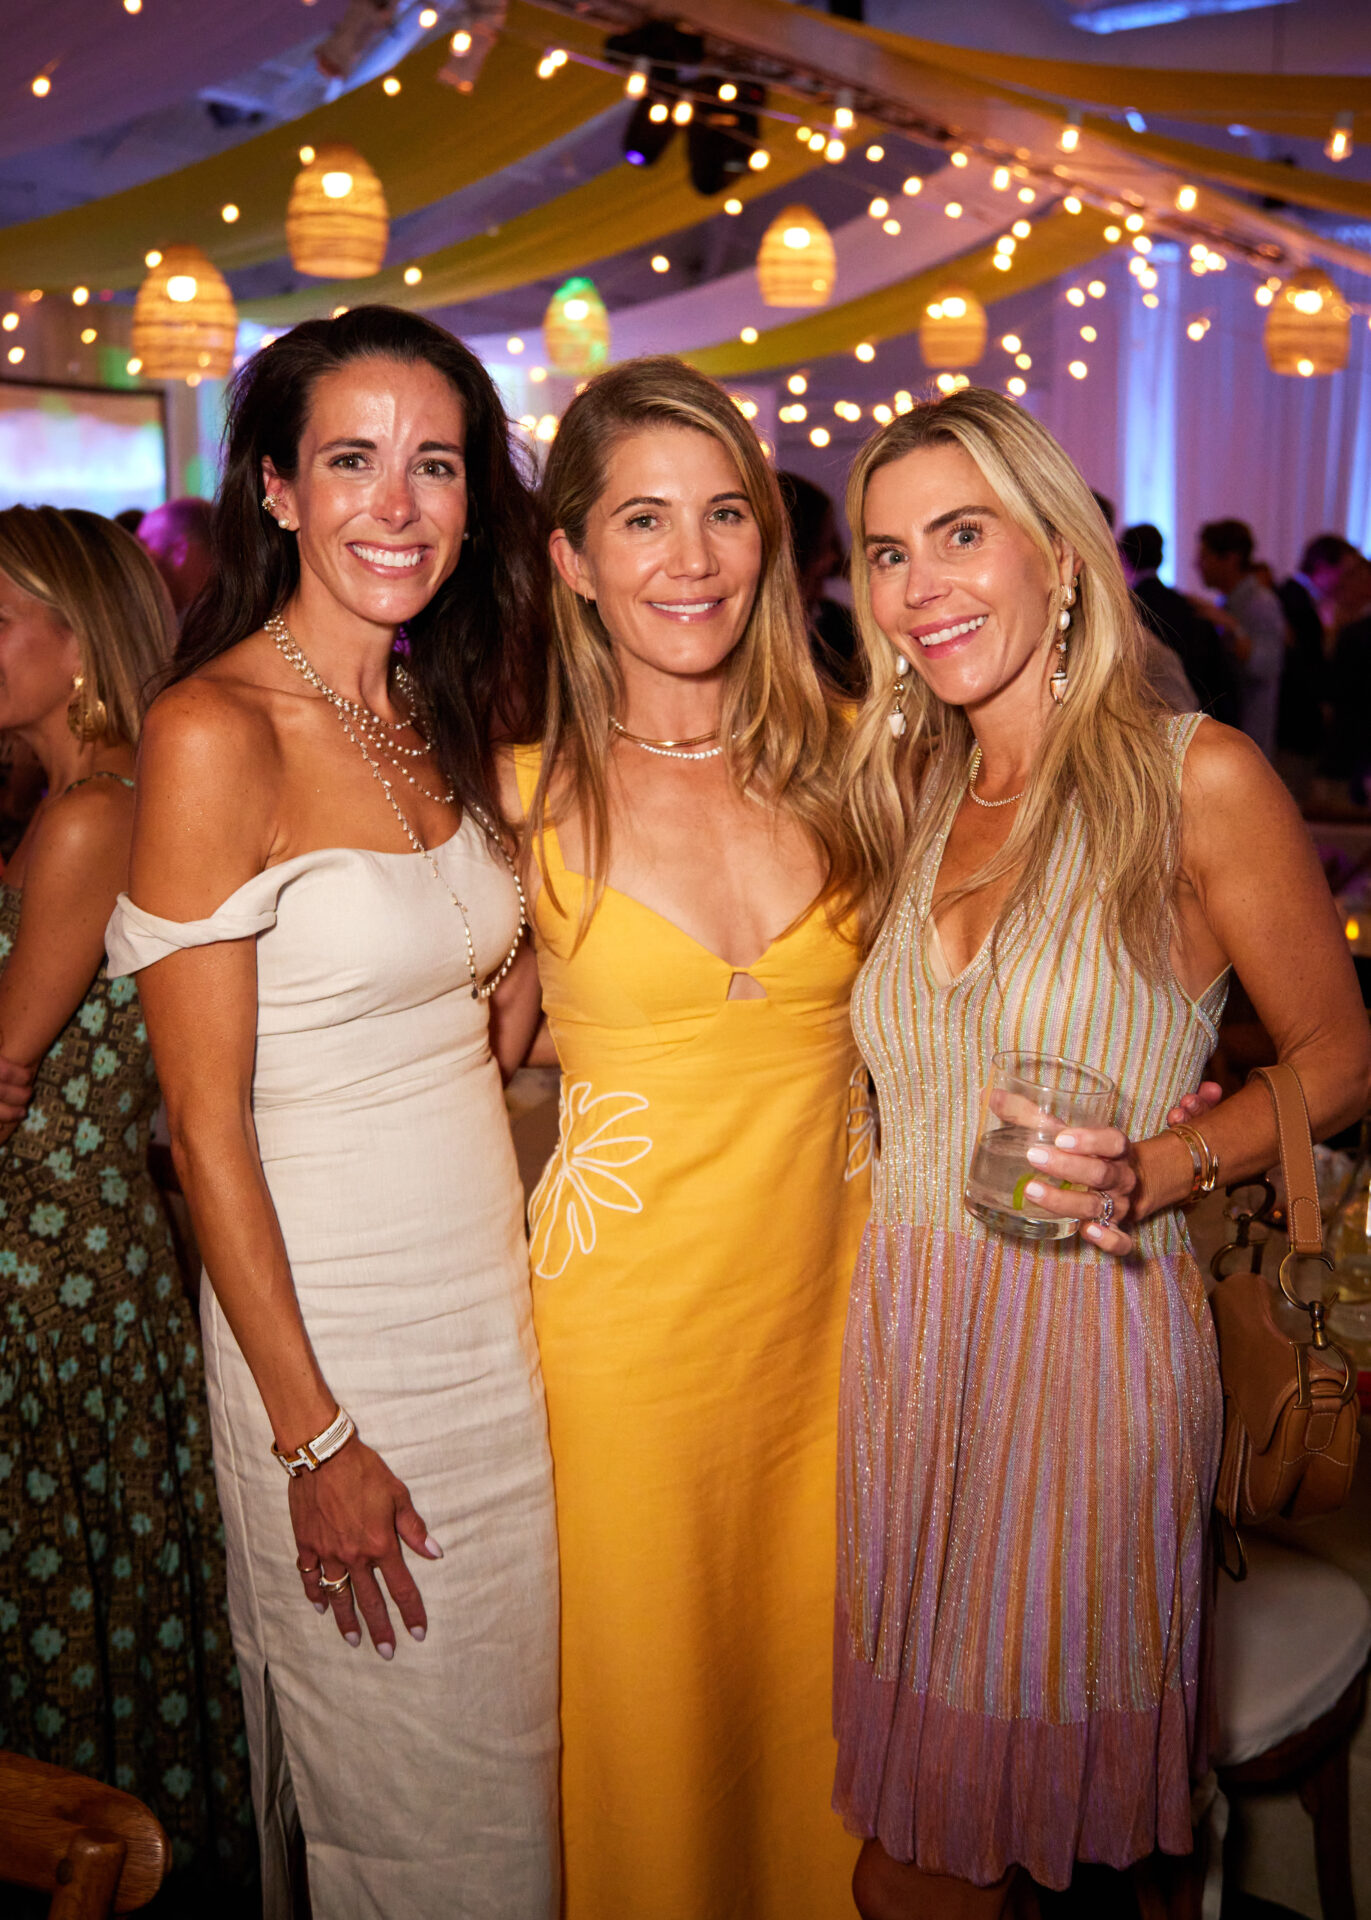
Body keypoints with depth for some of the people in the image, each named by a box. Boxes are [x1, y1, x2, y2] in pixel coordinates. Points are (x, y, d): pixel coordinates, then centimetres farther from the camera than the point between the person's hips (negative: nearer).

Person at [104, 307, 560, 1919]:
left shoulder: (441, 720, 6)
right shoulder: (215, 732, -16)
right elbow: (206, 1124, -16)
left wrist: (532, 976, -4)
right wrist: (314, 1437, -14)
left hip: (495, 1288, 7)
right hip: (327, 1315, -6)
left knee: (510, 1740, 21)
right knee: (399, 1791, 12)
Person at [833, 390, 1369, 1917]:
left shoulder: (1196, 778, -9)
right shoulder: (909, 802, 8)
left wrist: (1155, 1172, -16)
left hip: (1090, 1331, -5)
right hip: (898, 1324, 5)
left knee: (1063, 1773, 11)